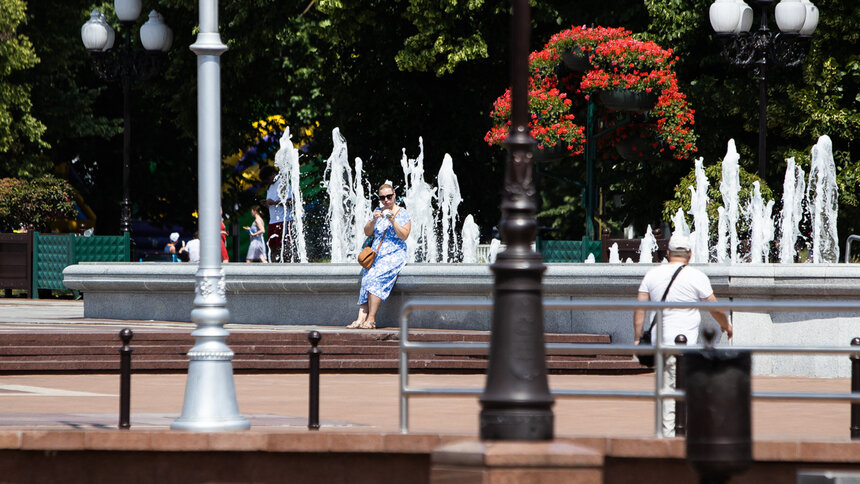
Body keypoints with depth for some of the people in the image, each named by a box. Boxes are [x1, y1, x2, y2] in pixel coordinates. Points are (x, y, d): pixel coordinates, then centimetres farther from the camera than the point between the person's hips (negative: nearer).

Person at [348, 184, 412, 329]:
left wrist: (393, 221, -19)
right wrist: (374, 220, -8)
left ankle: (371, 319, -31)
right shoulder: (378, 212, 16)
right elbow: (367, 232, 10)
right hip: (376, 254, 4)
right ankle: (361, 318, -35)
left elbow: (404, 236, -7)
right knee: (366, 278, -25)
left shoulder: (403, 214, 3)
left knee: (375, 277, -30)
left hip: (394, 255, -4)